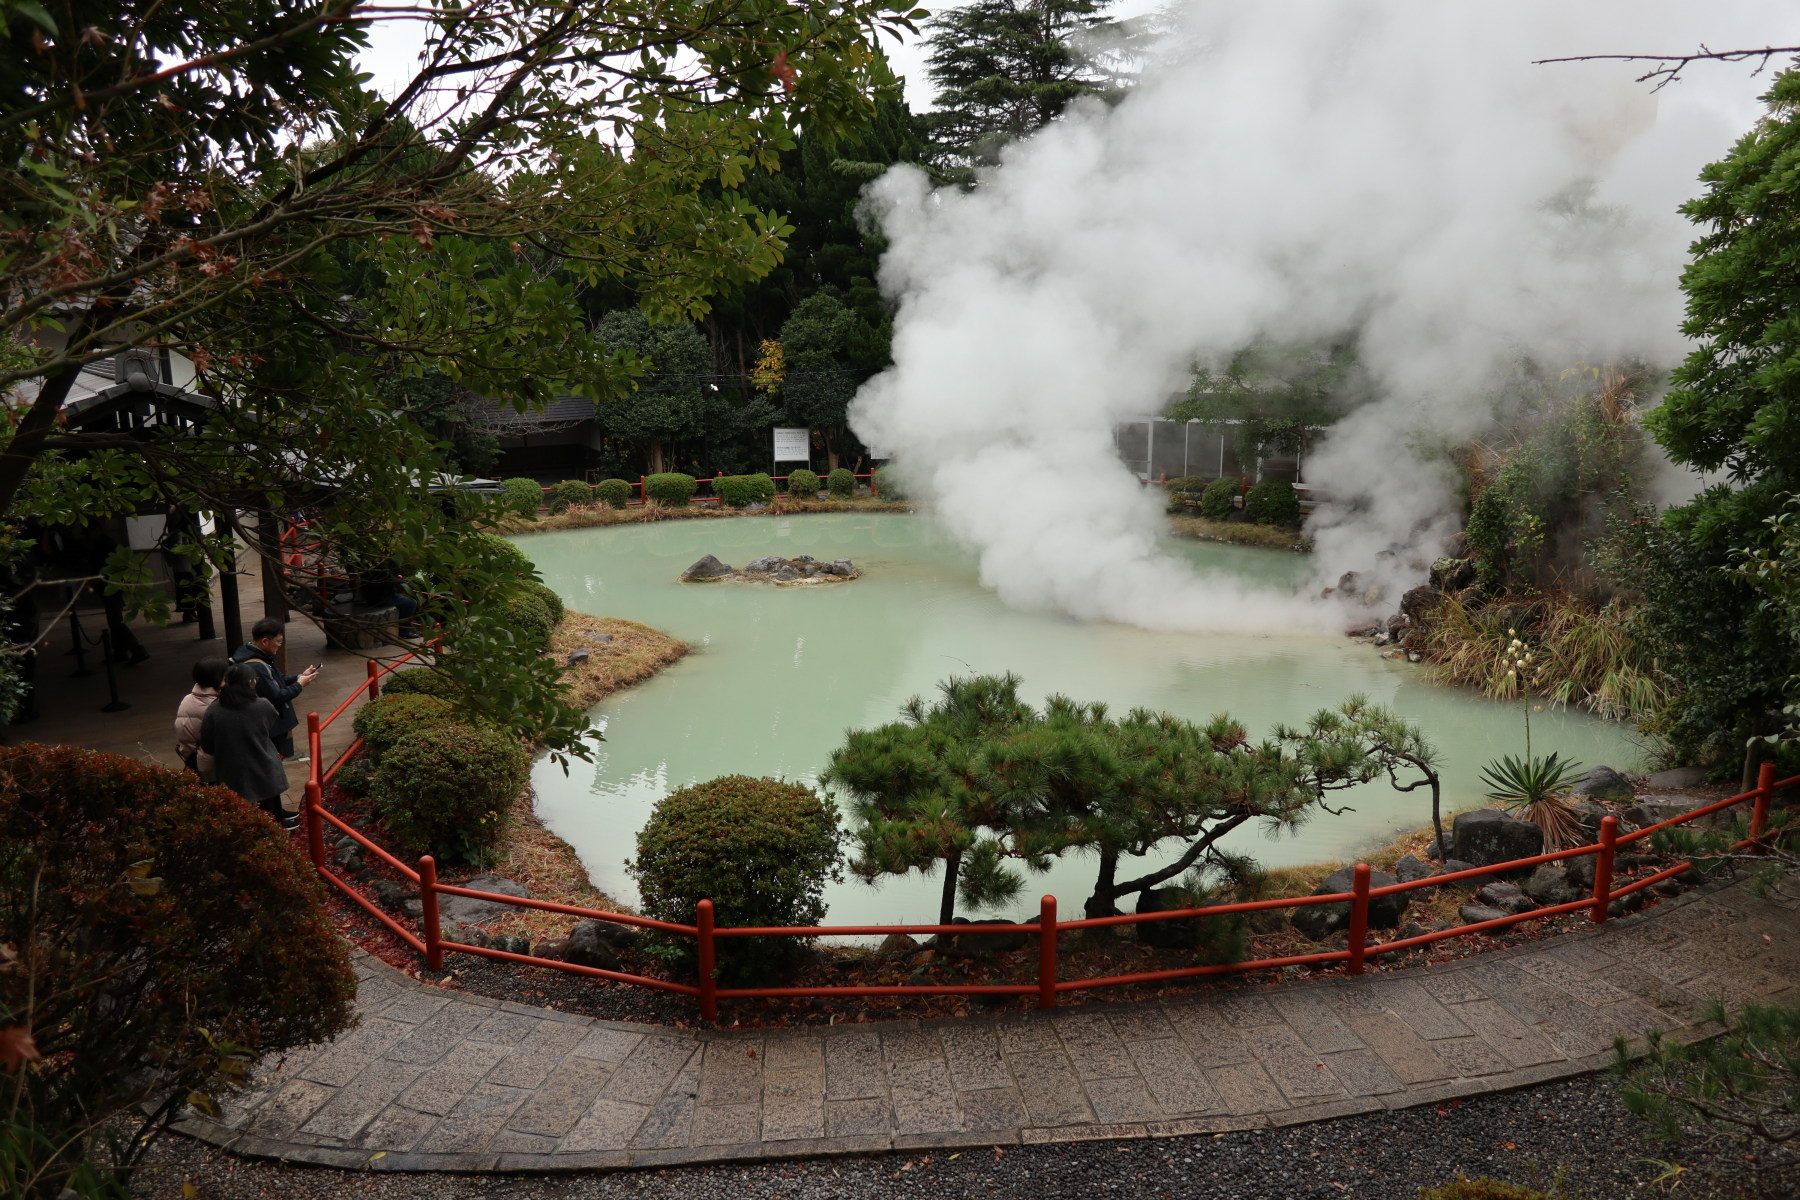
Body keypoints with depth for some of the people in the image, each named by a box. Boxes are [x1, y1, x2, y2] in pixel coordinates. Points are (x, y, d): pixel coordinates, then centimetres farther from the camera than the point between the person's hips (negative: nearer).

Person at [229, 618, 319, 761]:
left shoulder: (252, 654, 3)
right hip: (273, 729, -10)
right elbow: (276, 696, -26)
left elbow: (277, 679, 13)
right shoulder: (256, 668, -31)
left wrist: (299, 677, 0)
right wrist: (299, 685, -13)